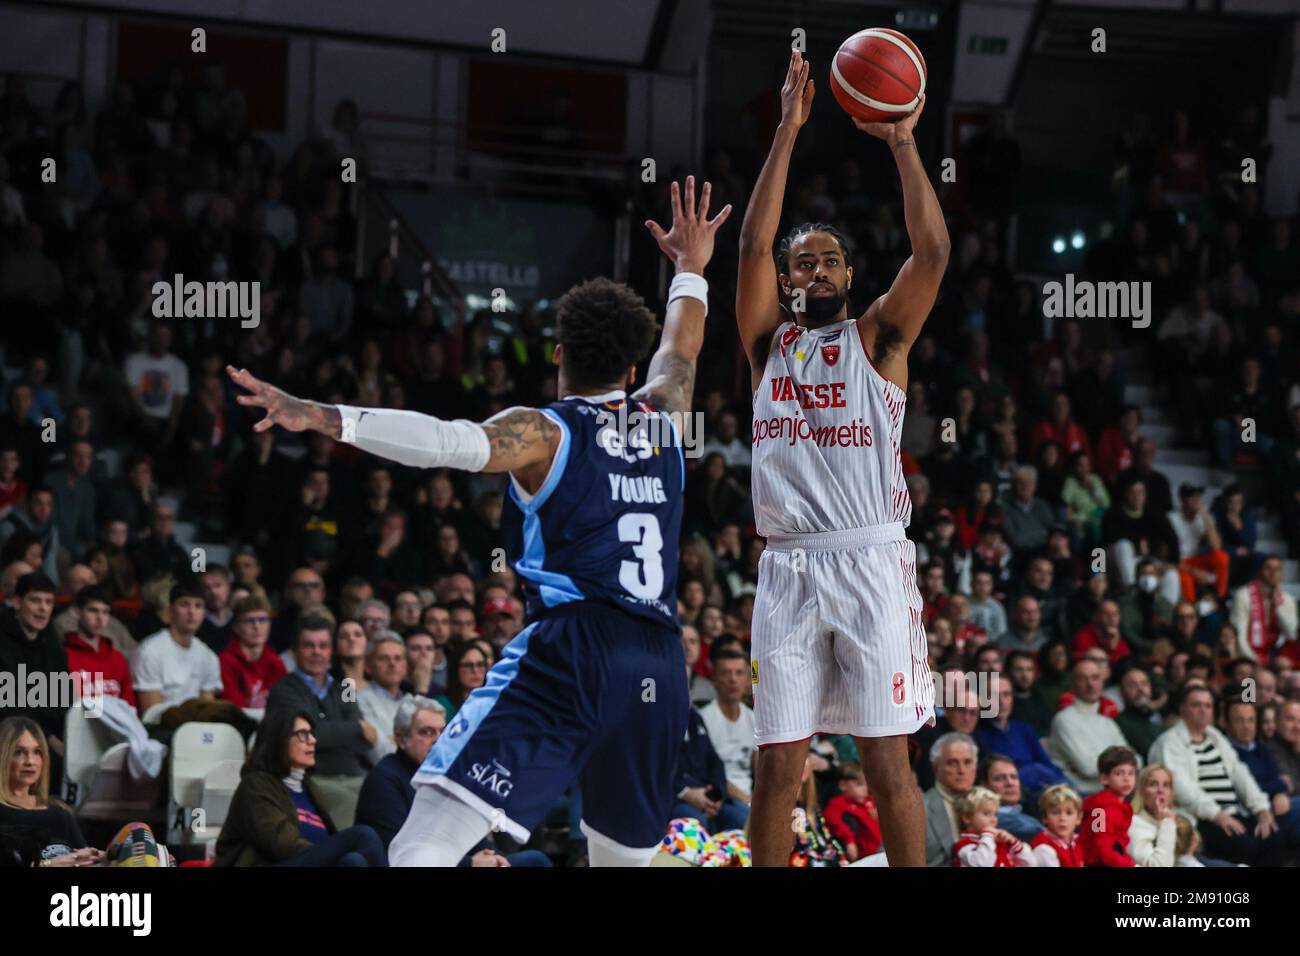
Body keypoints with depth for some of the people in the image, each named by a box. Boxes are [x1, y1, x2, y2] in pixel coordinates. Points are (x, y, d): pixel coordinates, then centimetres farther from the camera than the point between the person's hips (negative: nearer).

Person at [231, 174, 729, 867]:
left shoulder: (544, 433, 4)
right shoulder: (662, 421, 20)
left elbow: (451, 443, -16)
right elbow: (682, 351, 43)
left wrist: (320, 417, -24)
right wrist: (691, 272, 60)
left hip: (571, 650, -6)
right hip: (660, 666, 6)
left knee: (426, 844, -17)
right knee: (625, 858, 24)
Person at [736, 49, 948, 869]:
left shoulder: (877, 338, 9)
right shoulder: (770, 341, 13)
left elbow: (933, 253, -5)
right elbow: (753, 246, -1)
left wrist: (902, 143, -8)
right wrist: (788, 133, -6)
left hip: (872, 562, -2)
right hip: (788, 567, 2)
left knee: (887, 763, -3)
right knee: (778, 765, 2)